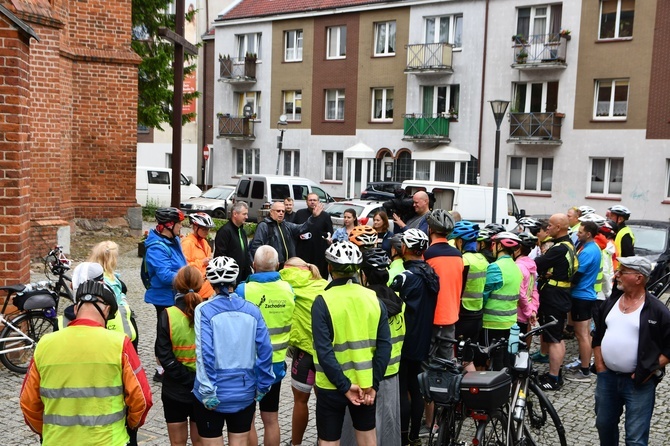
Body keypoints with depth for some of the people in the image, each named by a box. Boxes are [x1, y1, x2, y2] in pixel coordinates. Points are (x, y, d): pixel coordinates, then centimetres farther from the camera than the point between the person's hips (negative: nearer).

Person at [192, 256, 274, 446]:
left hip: (214, 396, -3)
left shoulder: (204, 310, -11)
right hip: (244, 393, 3)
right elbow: (265, 351, -4)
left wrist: (207, 392, -14)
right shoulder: (252, 310, -2)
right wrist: (262, 387, 4)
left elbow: (205, 354, -19)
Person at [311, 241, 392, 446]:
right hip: (365, 384, 4)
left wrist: (344, 385, -14)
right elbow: (384, 345, -7)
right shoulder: (373, 298, -4)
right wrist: (374, 384, -4)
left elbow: (324, 351, -20)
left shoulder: (323, 302, -14)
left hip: (333, 387, -3)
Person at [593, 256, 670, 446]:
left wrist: (652, 370, -13)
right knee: (604, 425, 20)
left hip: (639, 382, -6)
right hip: (606, 377, 6)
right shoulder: (610, 303, 7)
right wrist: (600, 367, 5)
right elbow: (598, 337, 14)